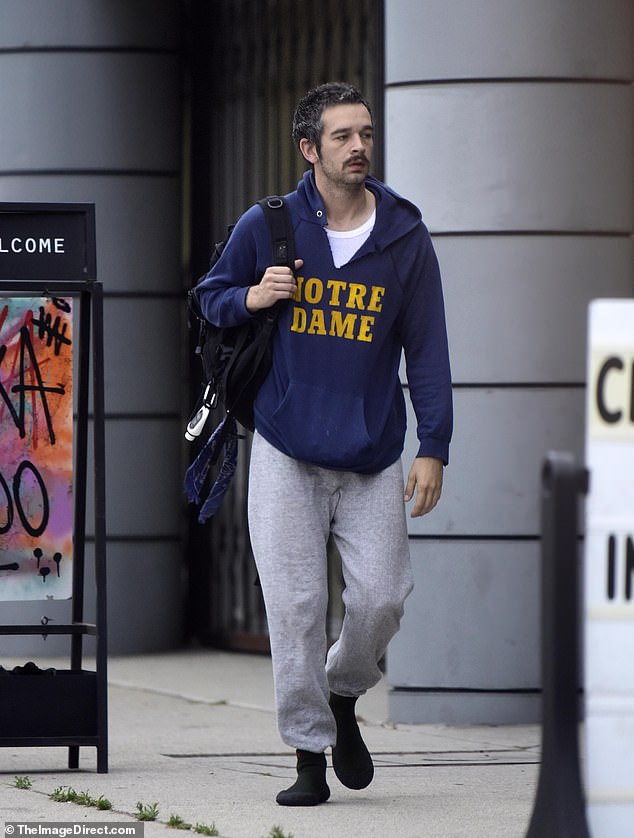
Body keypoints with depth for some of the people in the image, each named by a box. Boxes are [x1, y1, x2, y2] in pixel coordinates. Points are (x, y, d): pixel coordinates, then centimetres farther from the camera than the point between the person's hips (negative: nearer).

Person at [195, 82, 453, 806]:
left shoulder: (406, 239, 2)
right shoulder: (266, 226, 1)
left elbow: (427, 350, 5)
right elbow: (212, 296, 14)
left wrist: (434, 447, -2)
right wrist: (252, 297, -9)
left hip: (374, 459, 1)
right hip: (286, 453, -1)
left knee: (382, 596, -5)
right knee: (296, 606, -5)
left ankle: (342, 696, 26)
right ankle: (309, 754, 5)